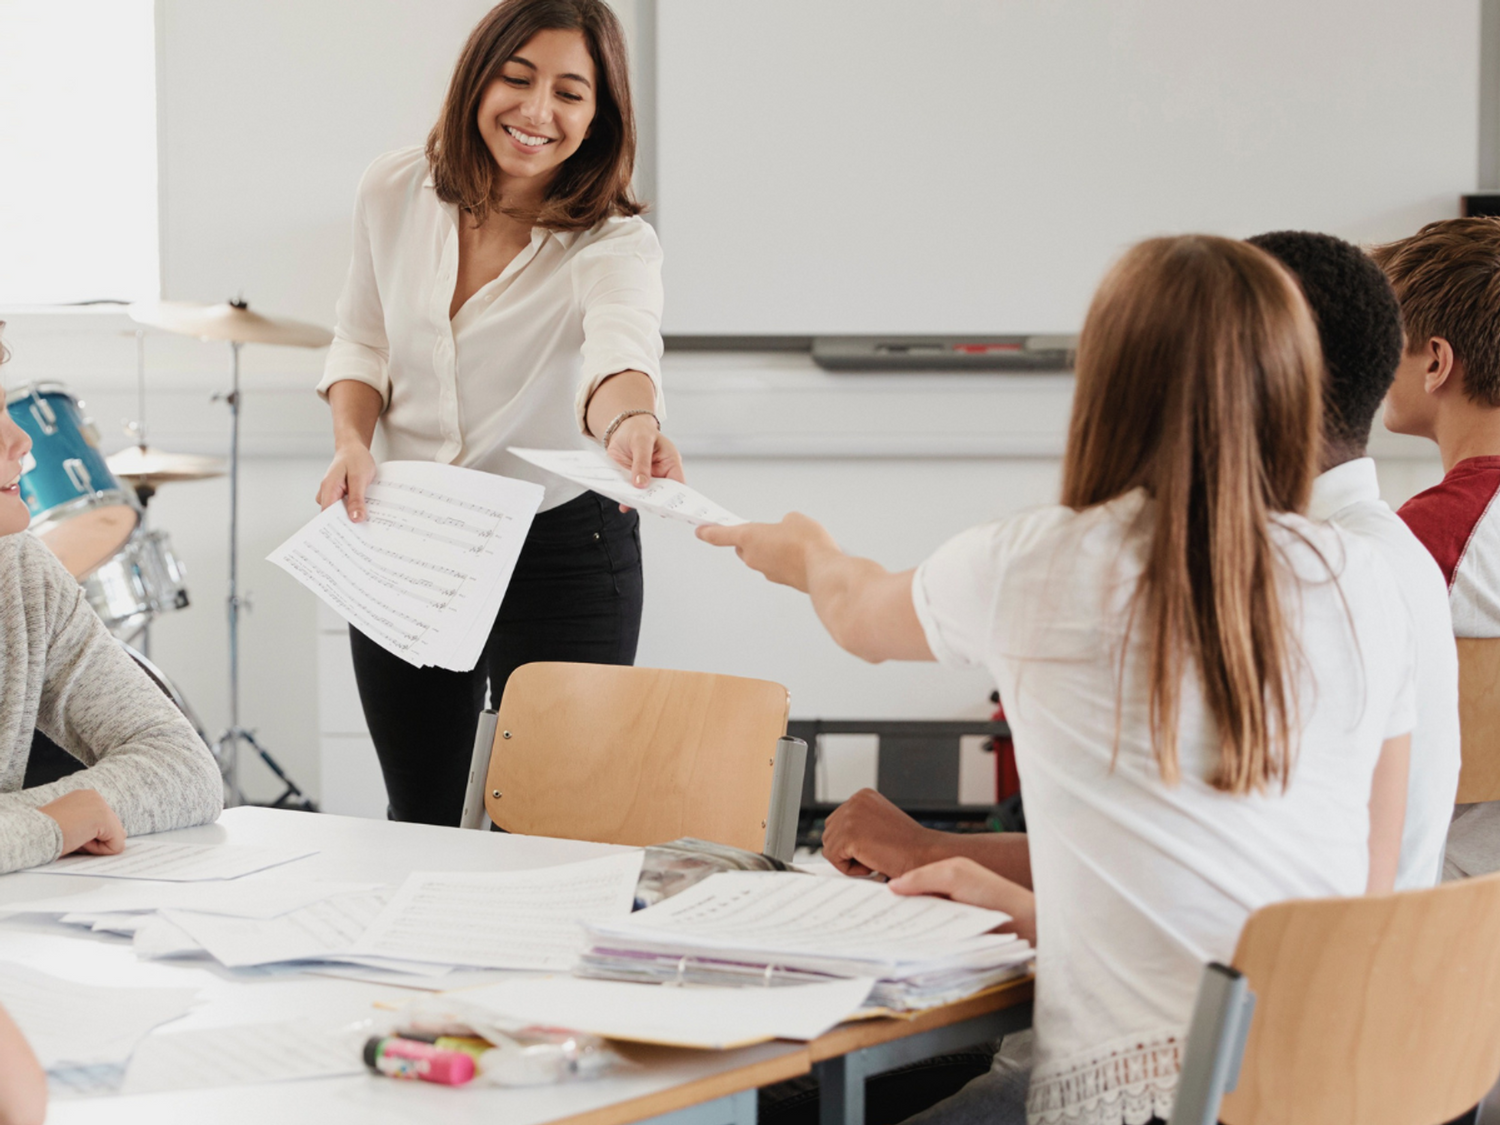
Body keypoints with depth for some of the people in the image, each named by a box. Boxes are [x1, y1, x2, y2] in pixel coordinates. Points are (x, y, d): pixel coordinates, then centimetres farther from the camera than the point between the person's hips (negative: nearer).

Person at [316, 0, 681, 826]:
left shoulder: (614, 244, -18)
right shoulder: (395, 192, -6)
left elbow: (620, 348, -40)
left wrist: (630, 425, -62)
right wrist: (351, 442, -10)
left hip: (563, 552, -3)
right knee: (420, 822, 15)